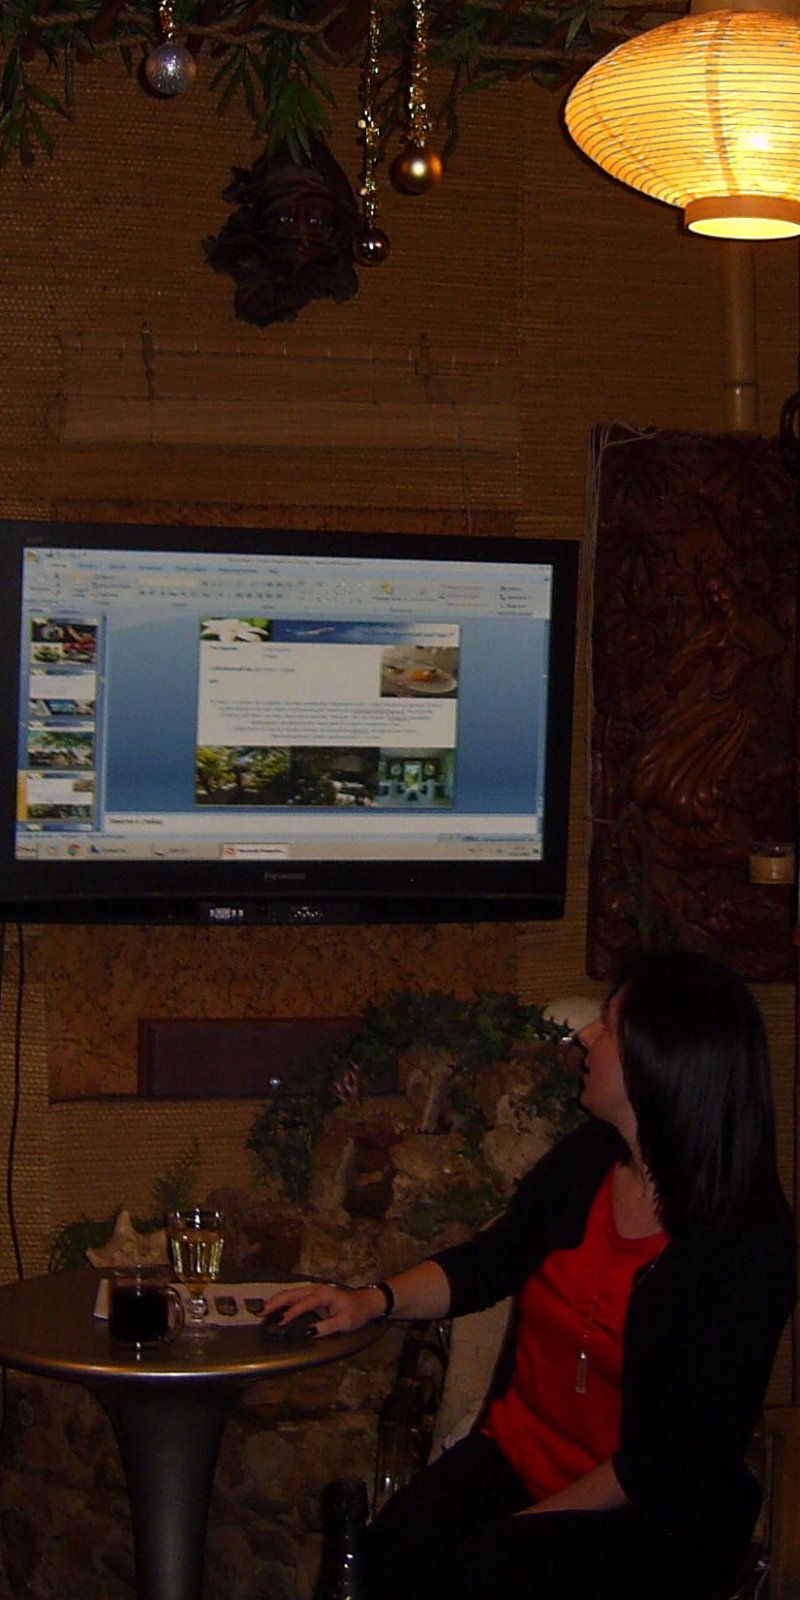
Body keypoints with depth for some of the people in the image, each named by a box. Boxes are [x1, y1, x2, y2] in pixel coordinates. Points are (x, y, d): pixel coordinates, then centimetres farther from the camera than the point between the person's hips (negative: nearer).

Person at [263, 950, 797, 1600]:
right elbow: (489, 1262, 19)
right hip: (520, 1450, 5)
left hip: (657, 1516, -5)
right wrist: (374, 1299, 4)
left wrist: (542, 1516, -16)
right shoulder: (585, 1163, 3)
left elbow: (686, 1452, -16)